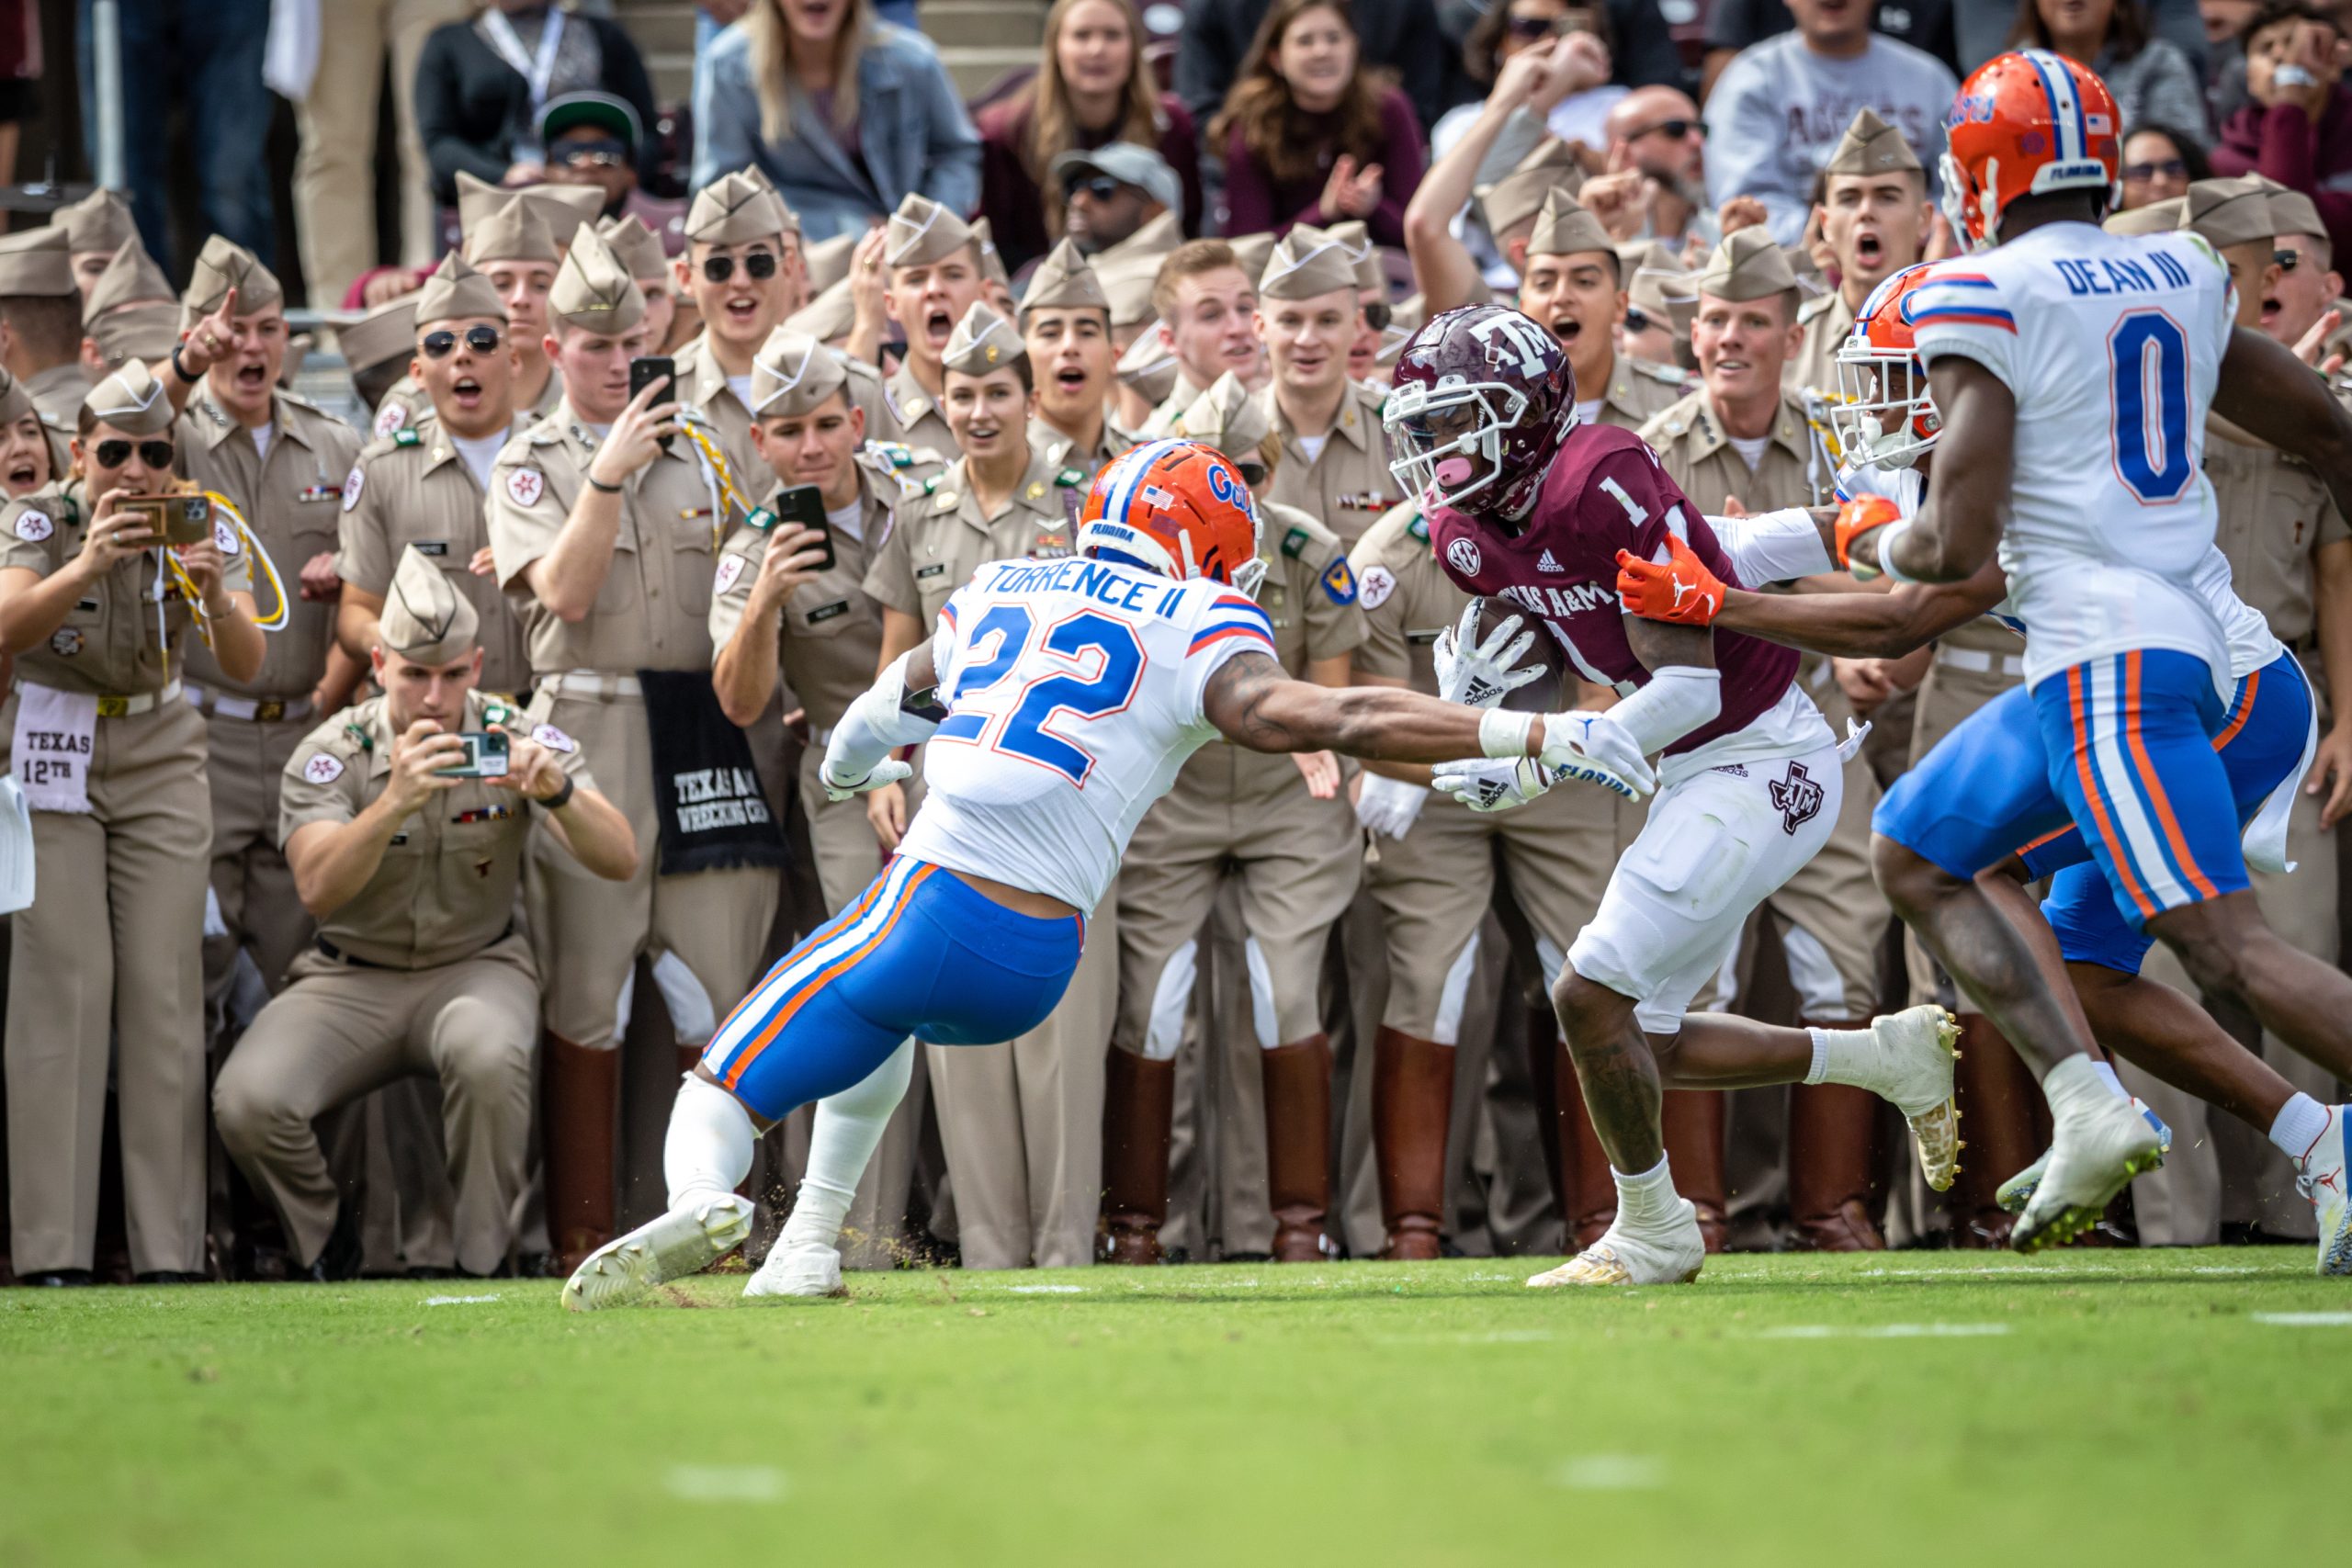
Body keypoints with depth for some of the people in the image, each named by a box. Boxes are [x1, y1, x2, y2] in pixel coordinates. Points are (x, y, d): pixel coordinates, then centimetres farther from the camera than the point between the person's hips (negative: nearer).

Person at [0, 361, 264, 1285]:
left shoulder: (201, 528, -4)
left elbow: (247, 665, -15)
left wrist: (216, 598, -37)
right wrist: (86, 566, -45)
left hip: (160, 765, 2)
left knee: (164, 992, -6)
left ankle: (170, 1250, -6)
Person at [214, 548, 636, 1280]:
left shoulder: (517, 740, -6)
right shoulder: (331, 754, -10)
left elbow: (620, 862, -16)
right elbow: (318, 890, -27)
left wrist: (557, 793, -38)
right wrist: (396, 803, -44)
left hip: (477, 967, -1)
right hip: (353, 979, 1)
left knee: (488, 1056, -38)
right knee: (247, 1101, -26)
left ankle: (484, 1261, -17)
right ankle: (327, 1241, 5)